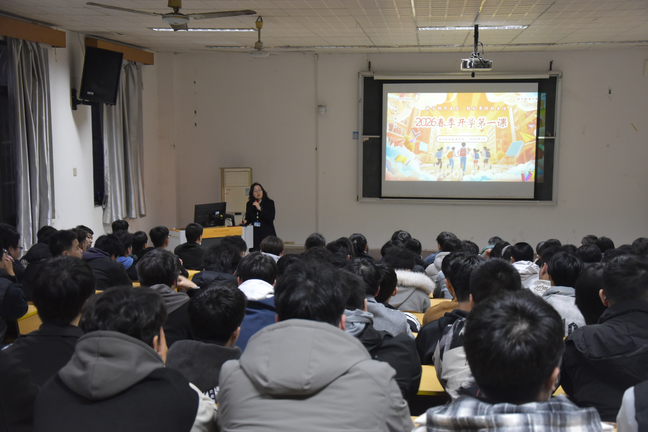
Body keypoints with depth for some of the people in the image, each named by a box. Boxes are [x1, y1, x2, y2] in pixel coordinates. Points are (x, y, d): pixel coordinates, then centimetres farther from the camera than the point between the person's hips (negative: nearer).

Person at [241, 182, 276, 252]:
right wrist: (245, 222, -5)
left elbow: (271, 218, -11)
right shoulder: (249, 204, 11)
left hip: (267, 233, -3)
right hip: (255, 234, 3)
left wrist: (260, 209, -17)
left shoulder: (269, 203, 0)